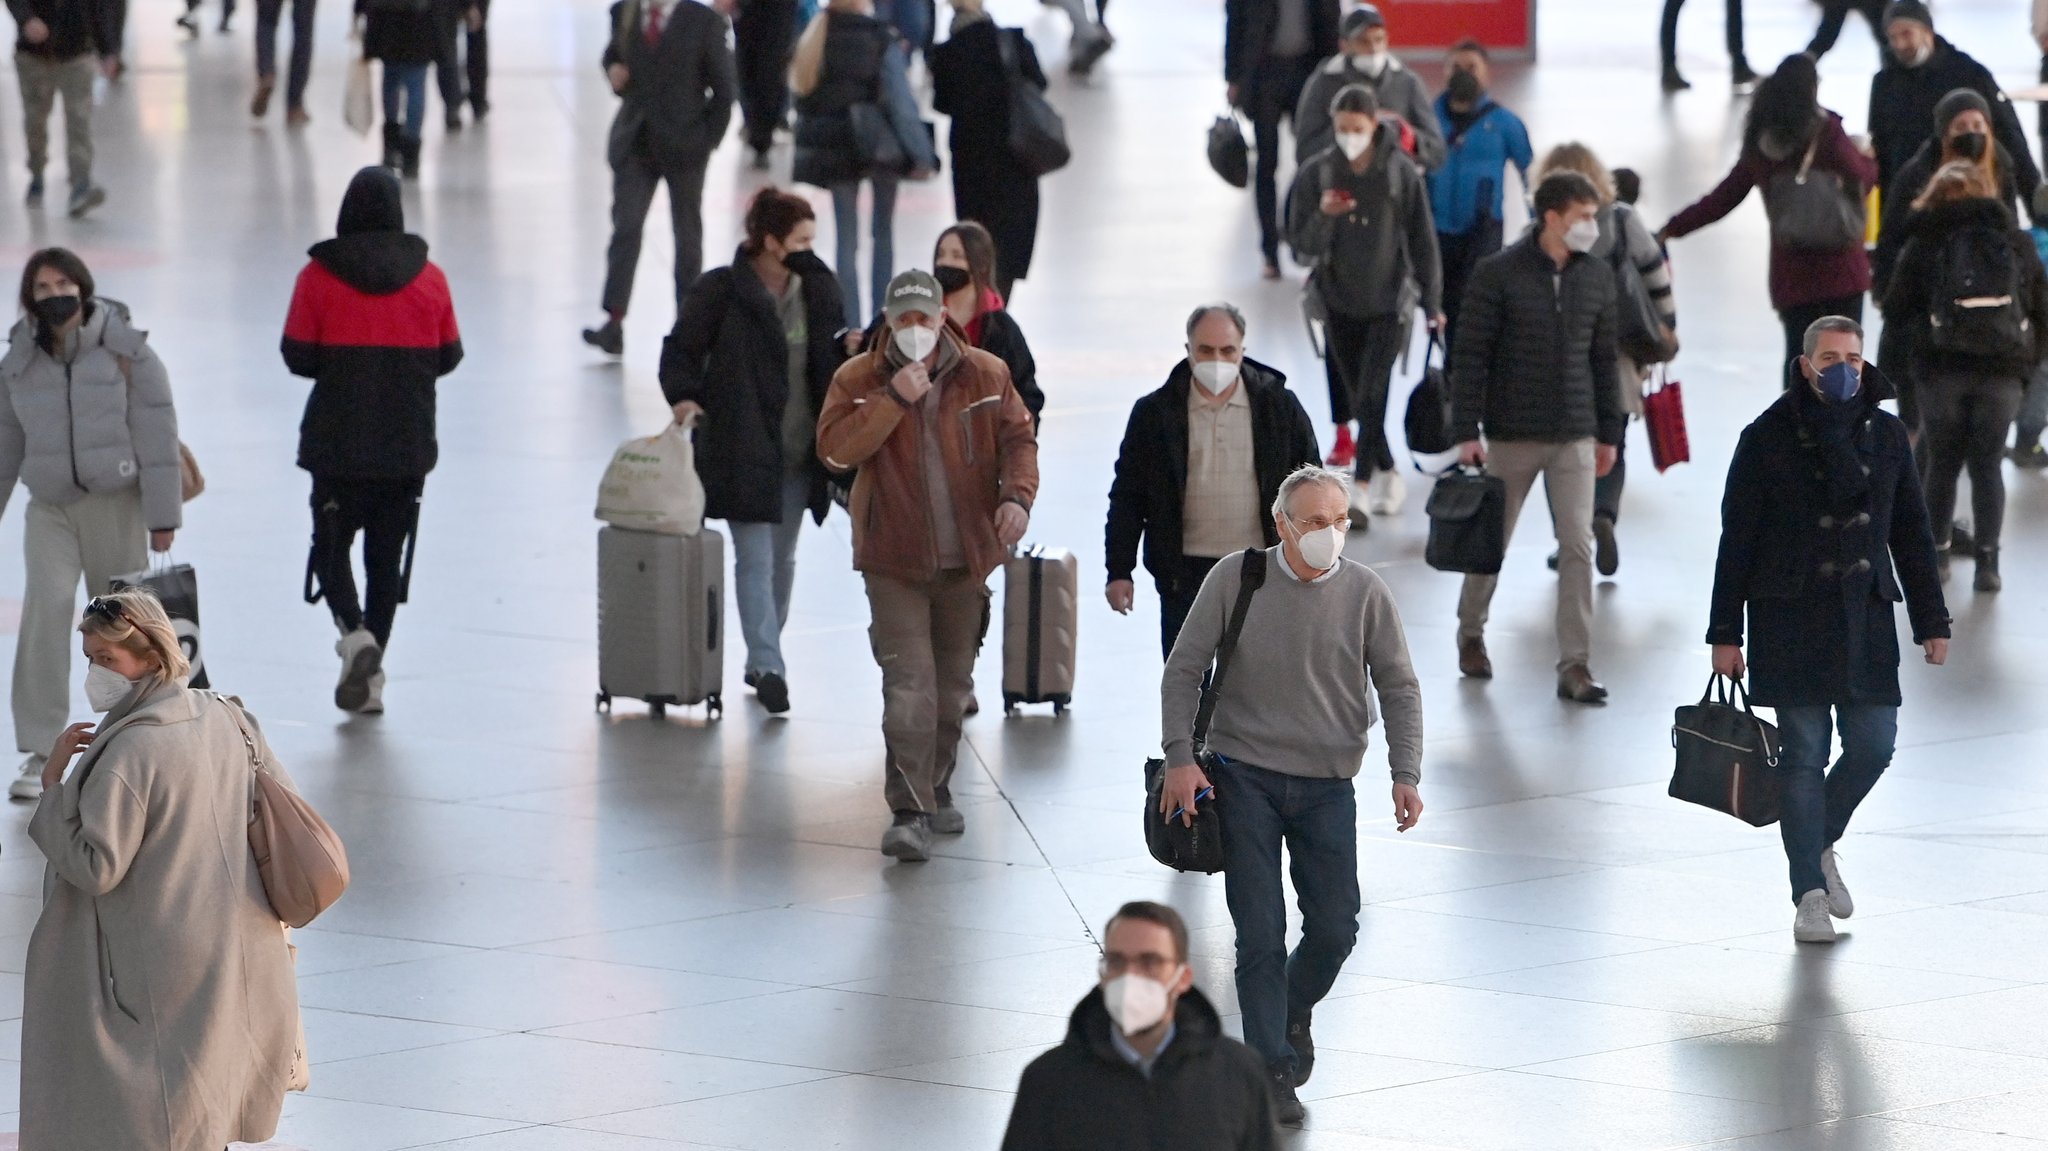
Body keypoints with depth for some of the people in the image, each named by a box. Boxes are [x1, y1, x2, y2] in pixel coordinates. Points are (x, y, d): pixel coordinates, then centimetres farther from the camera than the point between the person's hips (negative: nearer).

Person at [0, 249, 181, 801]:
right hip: (49, 508, 2)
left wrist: (163, 514, -11)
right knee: (44, 610, -14)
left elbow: (157, 433, -8)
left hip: (116, 506, -2)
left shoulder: (125, 351, -7)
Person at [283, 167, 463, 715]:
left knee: (331, 545, 11)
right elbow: (448, 356, 6)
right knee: (388, 555, 11)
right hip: (409, 443, 2)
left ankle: (355, 632, -16)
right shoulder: (429, 278, 1)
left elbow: (298, 356, -5)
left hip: (339, 442, -2)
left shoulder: (319, 276, -7)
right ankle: (370, 677, 9)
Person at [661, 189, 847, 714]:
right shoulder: (722, 291, -9)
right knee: (755, 558, -9)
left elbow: (832, 362, 14)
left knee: (782, 558, 14)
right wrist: (684, 396, -20)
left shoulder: (817, 290, 6)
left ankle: (761, 661, 26)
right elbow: (682, 350, -4)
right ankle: (768, 667, -12)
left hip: (799, 451, 6)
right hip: (742, 449, -6)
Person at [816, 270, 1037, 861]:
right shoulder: (858, 380, -2)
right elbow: (834, 448, -14)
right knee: (908, 684, -13)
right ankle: (910, 812, -15)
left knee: (952, 684, 14)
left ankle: (936, 787, 32)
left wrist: (1017, 495, -15)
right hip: (894, 561, -3)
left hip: (967, 557, 3)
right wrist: (893, 400, -22)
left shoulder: (986, 375, 3)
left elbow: (1018, 439, 4)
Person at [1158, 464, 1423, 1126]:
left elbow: (1398, 688, 5)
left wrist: (1406, 774, -4)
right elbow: (1184, 670, 1)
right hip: (1243, 778, -2)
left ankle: (1294, 1011, 32)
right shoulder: (1235, 581, -5)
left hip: (1326, 785, 2)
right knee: (1260, 930, -7)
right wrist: (1180, 756, -9)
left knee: (1334, 929, 1)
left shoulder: (1364, 593, -3)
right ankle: (1271, 1069, 1)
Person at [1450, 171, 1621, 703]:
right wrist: (1466, 432, -13)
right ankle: (1471, 632, 33)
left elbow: (1604, 358, 12)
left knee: (1578, 545, -5)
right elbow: (1470, 356, -8)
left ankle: (1574, 665, -3)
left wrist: (1608, 433, 13)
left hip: (1574, 439, 3)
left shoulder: (1597, 276, 5)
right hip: (1512, 435, -3)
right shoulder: (1498, 275, -9)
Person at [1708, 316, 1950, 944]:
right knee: (1804, 755, -3)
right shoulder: (1767, 439, -3)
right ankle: (1810, 893, 3)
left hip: (1866, 614, 3)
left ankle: (1820, 842, 26)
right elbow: (1737, 539, -2)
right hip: (1791, 620, -3)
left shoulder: (1885, 435, 8)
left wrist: (1931, 622, 9)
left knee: (1873, 745, -1)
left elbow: (1911, 533, 13)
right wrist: (1725, 634, -4)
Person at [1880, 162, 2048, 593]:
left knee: (1942, 463, 11)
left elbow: (1895, 309, 0)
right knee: (1988, 465, 6)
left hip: (1941, 368, -1)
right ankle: (1987, 561, 0)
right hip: (2002, 370, 1)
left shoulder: (1923, 243, 1)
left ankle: (1937, 553, 13)